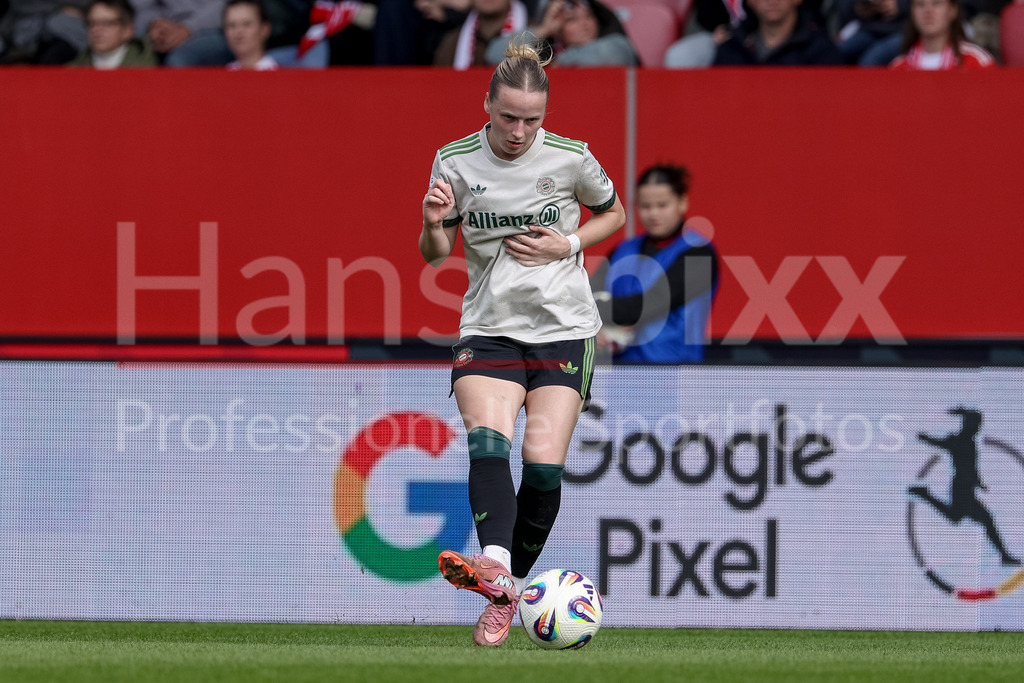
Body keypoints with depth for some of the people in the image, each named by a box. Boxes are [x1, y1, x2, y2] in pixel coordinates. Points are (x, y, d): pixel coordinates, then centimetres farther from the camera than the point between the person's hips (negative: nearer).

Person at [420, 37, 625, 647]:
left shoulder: (570, 158, -3)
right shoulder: (456, 162, 0)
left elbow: (614, 215, 14)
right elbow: (435, 254, 8)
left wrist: (567, 245, -5)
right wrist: (434, 224, -15)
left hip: (565, 328, 0)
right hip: (488, 328, 0)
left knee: (544, 464, -11)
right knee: (487, 442, -25)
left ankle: (510, 587, 5)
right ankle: (496, 569, -44)